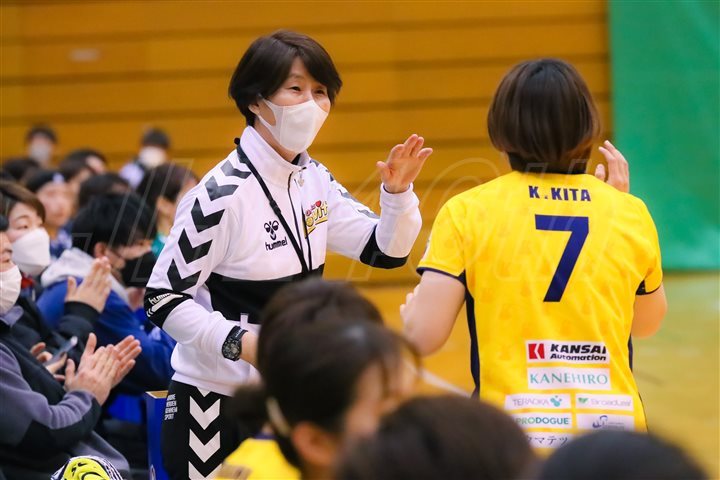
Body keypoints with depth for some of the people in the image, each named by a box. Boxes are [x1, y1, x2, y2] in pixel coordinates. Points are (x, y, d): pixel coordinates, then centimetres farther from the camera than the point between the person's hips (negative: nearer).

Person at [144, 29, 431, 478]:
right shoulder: (223, 193, -19)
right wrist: (240, 343, -27)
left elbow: (386, 251, 9)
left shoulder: (314, 179, 3)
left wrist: (398, 193, -9)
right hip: (215, 403, -7)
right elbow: (164, 298, -16)